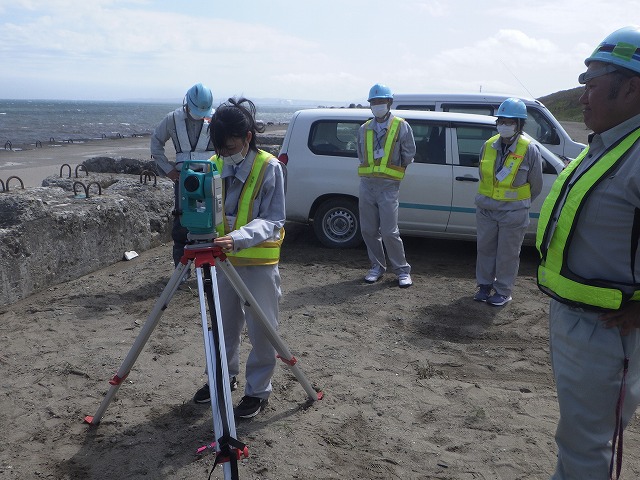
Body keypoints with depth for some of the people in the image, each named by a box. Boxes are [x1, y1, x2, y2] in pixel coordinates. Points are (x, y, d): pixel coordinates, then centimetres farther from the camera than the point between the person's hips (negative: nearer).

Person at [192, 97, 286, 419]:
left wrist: (239, 237, -35)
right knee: (224, 325, 19)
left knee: (261, 330, 3)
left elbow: (273, 221, -19)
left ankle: (258, 389, 22)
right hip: (223, 258, 5)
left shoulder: (269, 167, -15)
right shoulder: (214, 165, -1)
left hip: (259, 262, -5)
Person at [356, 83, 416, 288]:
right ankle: (377, 266, 23)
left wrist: (391, 170, 12)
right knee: (368, 230, 8)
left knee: (389, 232, -8)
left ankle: (402, 270, 7)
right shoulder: (364, 129, 11)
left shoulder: (401, 127, 0)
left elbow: (409, 155, 5)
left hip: (389, 187, -4)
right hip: (367, 184, 5)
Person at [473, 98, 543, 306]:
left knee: (507, 254, 6)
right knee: (485, 249, 13)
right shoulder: (488, 146, -1)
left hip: (513, 213, -4)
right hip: (485, 209, 4)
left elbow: (535, 186, -2)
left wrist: (518, 203, 8)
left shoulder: (530, 150, -13)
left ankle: (503, 291, 19)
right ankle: (484, 285, 28)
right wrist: (490, 199, 15)